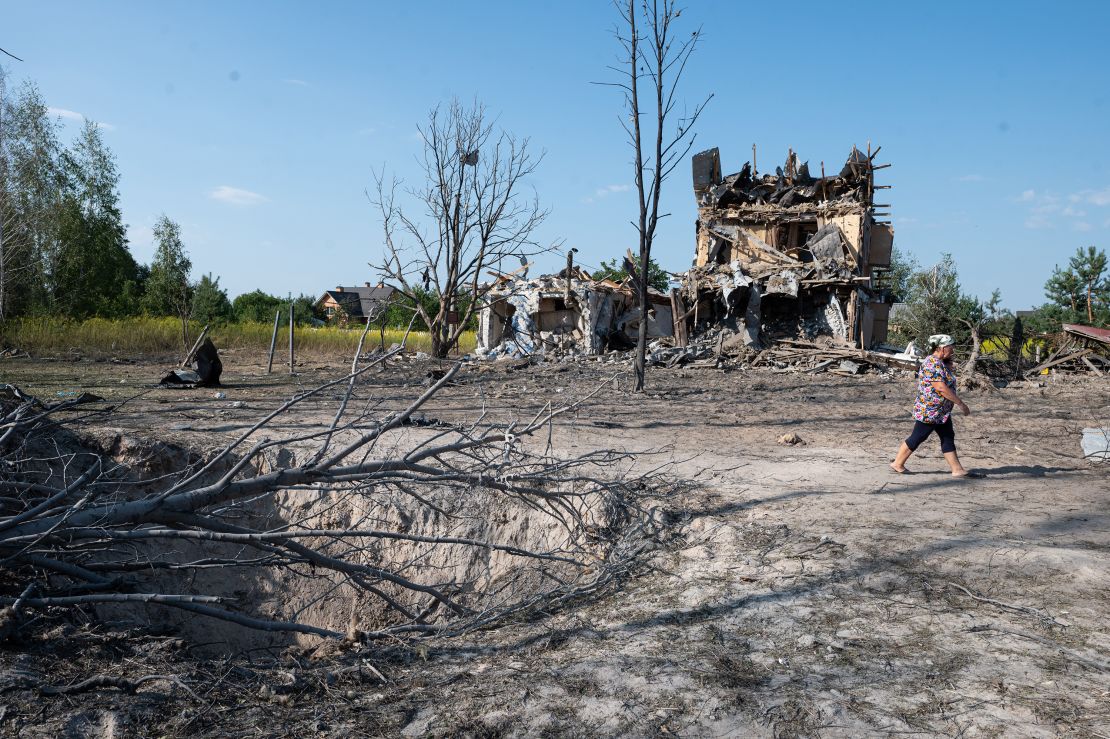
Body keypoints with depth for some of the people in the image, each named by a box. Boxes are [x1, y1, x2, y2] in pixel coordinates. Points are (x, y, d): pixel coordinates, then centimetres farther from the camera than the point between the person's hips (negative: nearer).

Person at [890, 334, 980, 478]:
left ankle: (958, 470, 12)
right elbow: (941, 388, -26)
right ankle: (897, 464, 12)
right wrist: (961, 403, -22)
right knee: (917, 438, 0)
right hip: (929, 411, -10)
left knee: (948, 439, 9)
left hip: (942, 412, 10)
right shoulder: (933, 363, -21)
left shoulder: (941, 362, 11)